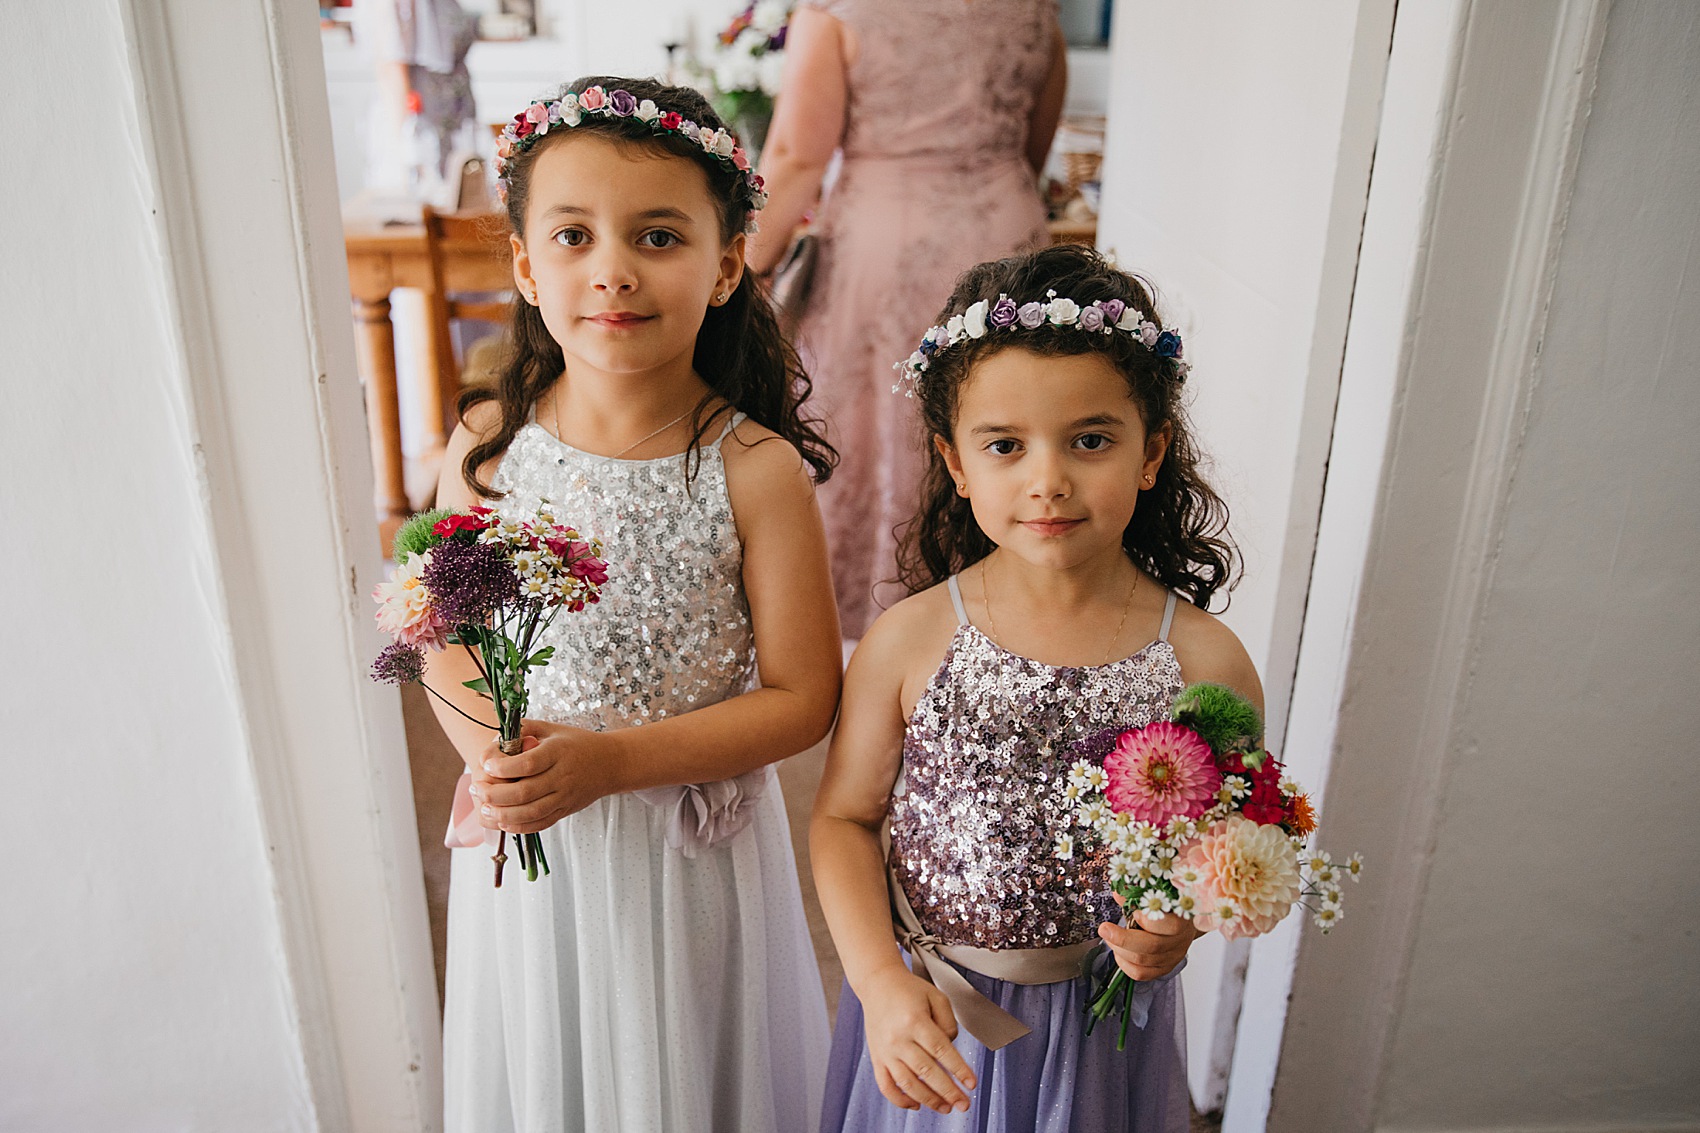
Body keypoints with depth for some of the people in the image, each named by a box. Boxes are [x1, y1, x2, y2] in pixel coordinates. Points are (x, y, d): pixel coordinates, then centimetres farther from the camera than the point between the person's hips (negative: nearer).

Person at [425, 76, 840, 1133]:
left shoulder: (755, 468, -19)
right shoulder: (488, 442, -9)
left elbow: (802, 697, -15)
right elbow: (446, 640, 3)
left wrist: (613, 760, -22)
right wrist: (489, 751, -16)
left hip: (692, 845, -2)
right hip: (526, 848, 3)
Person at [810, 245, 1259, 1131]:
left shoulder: (1205, 662, -15)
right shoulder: (907, 642, -16)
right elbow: (845, 817, -5)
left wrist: (1186, 922, -19)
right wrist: (881, 982, -16)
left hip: (1102, 1026, 1)